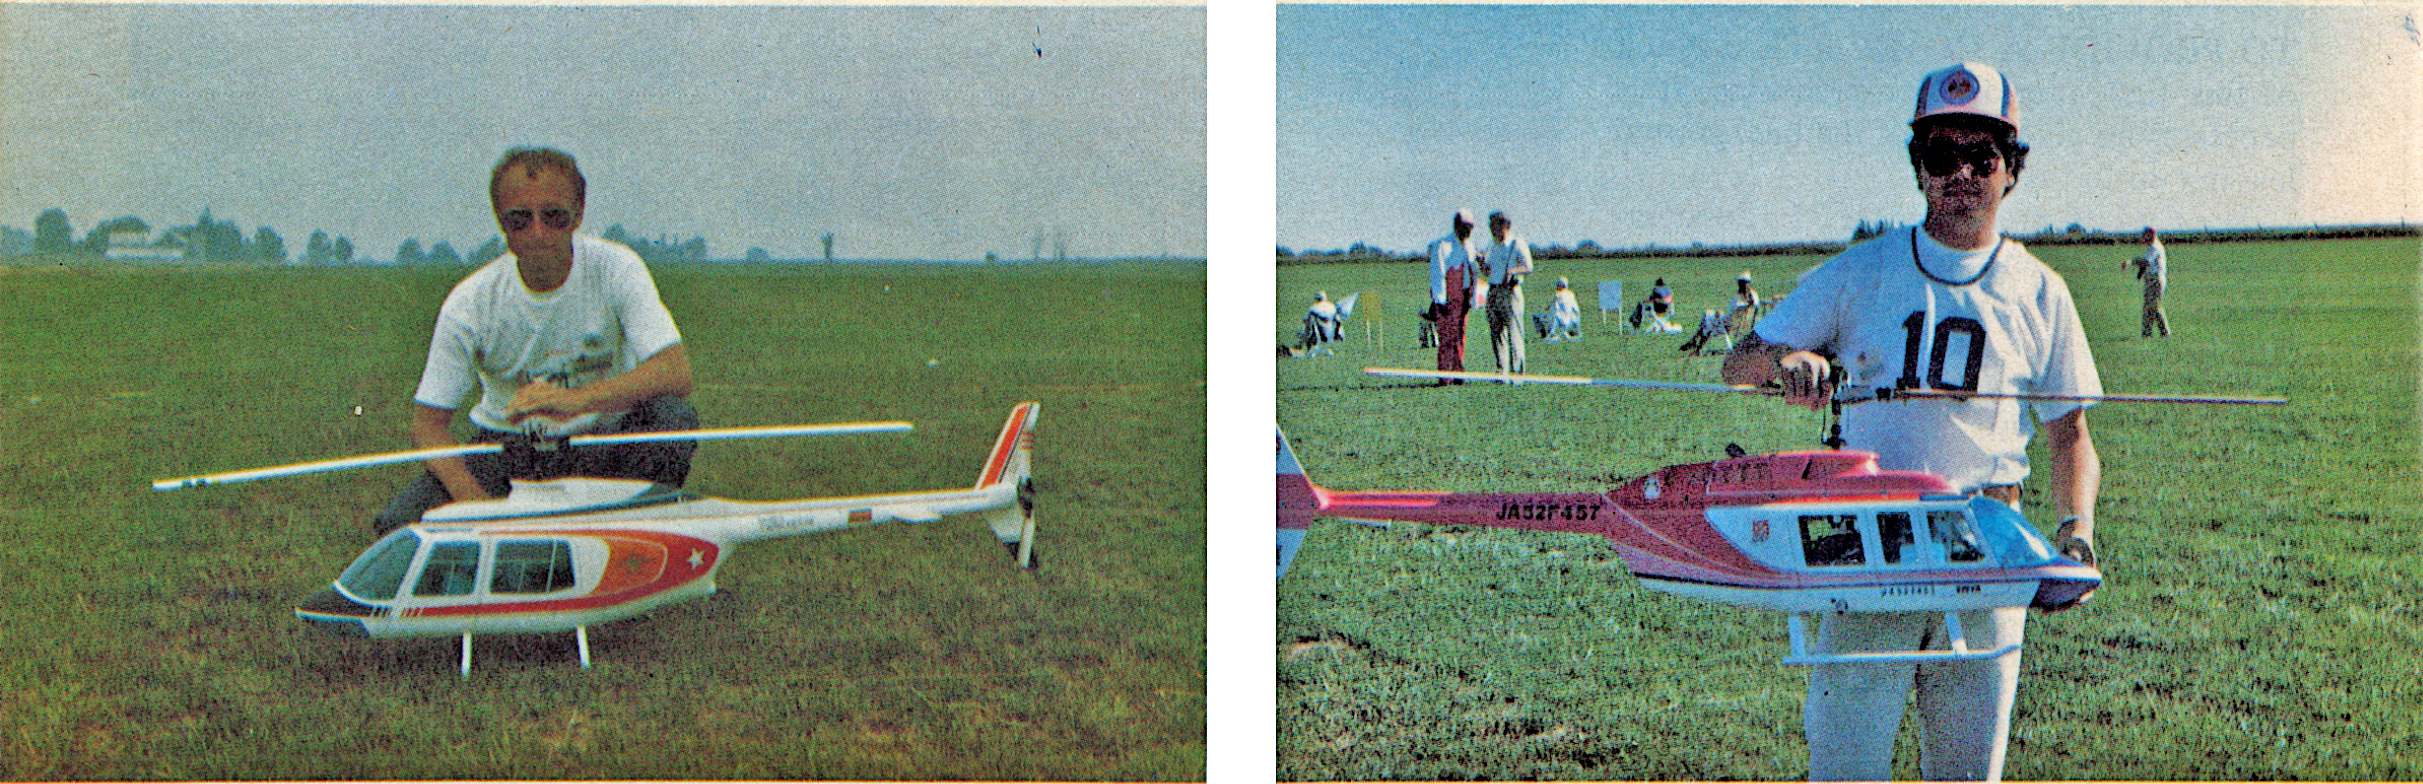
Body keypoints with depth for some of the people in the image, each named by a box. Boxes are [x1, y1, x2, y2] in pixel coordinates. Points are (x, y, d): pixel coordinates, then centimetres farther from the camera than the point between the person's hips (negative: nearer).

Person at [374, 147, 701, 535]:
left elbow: (677, 374, -27)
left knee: (675, 417, -32)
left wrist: (575, 399, -43)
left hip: (604, 448, -1)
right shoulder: (469, 303, -11)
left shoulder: (615, 269, -14)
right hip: (508, 447, 1)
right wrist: (474, 501, -30)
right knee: (397, 524, -22)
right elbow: (428, 422, -9)